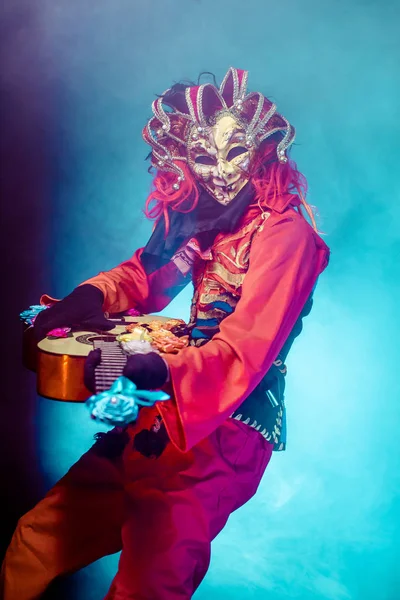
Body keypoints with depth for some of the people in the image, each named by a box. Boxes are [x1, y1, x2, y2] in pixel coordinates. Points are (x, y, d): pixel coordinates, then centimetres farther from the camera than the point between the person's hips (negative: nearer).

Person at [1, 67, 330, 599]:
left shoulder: (284, 232, -13)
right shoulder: (198, 217, 8)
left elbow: (245, 352, -21)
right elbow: (143, 275, 19)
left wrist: (160, 369, -38)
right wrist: (89, 297, -1)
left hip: (230, 426, -6)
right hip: (166, 407, 7)